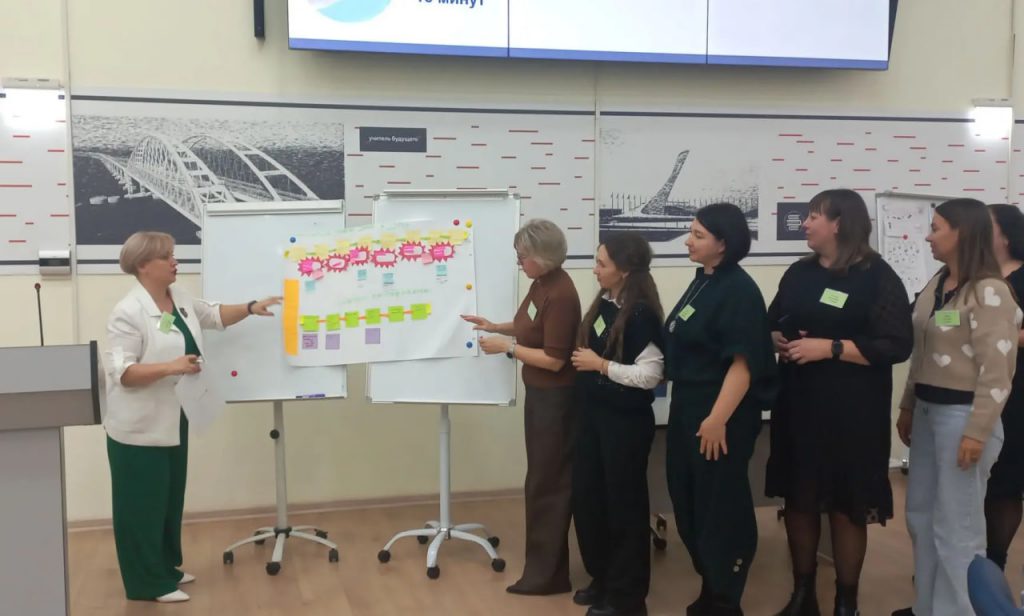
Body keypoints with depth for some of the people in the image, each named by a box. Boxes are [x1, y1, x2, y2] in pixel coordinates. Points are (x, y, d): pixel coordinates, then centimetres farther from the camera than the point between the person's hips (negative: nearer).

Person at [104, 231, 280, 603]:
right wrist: (170, 367, -32)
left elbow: (214, 316, 21)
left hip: (173, 421, 9)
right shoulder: (129, 313, -20)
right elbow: (122, 372, -23)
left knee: (171, 499, 18)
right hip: (140, 427, -9)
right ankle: (148, 583, 13)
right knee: (143, 504, 2)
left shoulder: (180, 298, 5)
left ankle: (166, 567, 33)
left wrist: (251, 308, 9)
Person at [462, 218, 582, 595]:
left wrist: (507, 347, -18)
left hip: (555, 398, -10)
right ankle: (546, 564, 32)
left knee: (547, 482, 1)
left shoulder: (560, 295, -24)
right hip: (540, 393, 10)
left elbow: (554, 360, -24)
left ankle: (547, 574, 14)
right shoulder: (542, 283, 5)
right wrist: (496, 327, 6)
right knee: (544, 478, 18)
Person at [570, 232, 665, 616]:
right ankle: (603, 578, 33)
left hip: (626, 421, -8)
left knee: (623, 503, 4)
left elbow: (650, 374, -24)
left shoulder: (640, 314, -18)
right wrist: (584, 361, 7)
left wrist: (600, 365, -19)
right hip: (594, 415, 8)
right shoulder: (603, 302, 5)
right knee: (586, 497, 15)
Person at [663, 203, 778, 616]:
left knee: (721, 507, 3)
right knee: (689, 503, 16)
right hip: (687, 407, 9)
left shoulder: (738, 290, -16)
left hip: (720, 414, -9)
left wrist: (719, 418, -25)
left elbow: (743, 362, -22)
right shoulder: (702, 281, 10)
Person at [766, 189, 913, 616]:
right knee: (798, 501, 10)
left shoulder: (878, 277, -7)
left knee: (847, 508, 2)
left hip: (852, 412, -5)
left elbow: (896, 345, -14)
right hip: (797, 406, 5)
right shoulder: (798, 273, 10)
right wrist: (778, 341, -4)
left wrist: (829, 348, -19)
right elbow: (772, 324, 20)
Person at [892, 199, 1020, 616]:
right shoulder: (936, 284, 10)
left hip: (961, 414, -9)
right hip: (928, 411, 9)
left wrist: (977, 432, -20)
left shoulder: (989, 292, -14)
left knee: (956, 525, 1)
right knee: (921, 515, 17)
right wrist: (907, 407, 18)